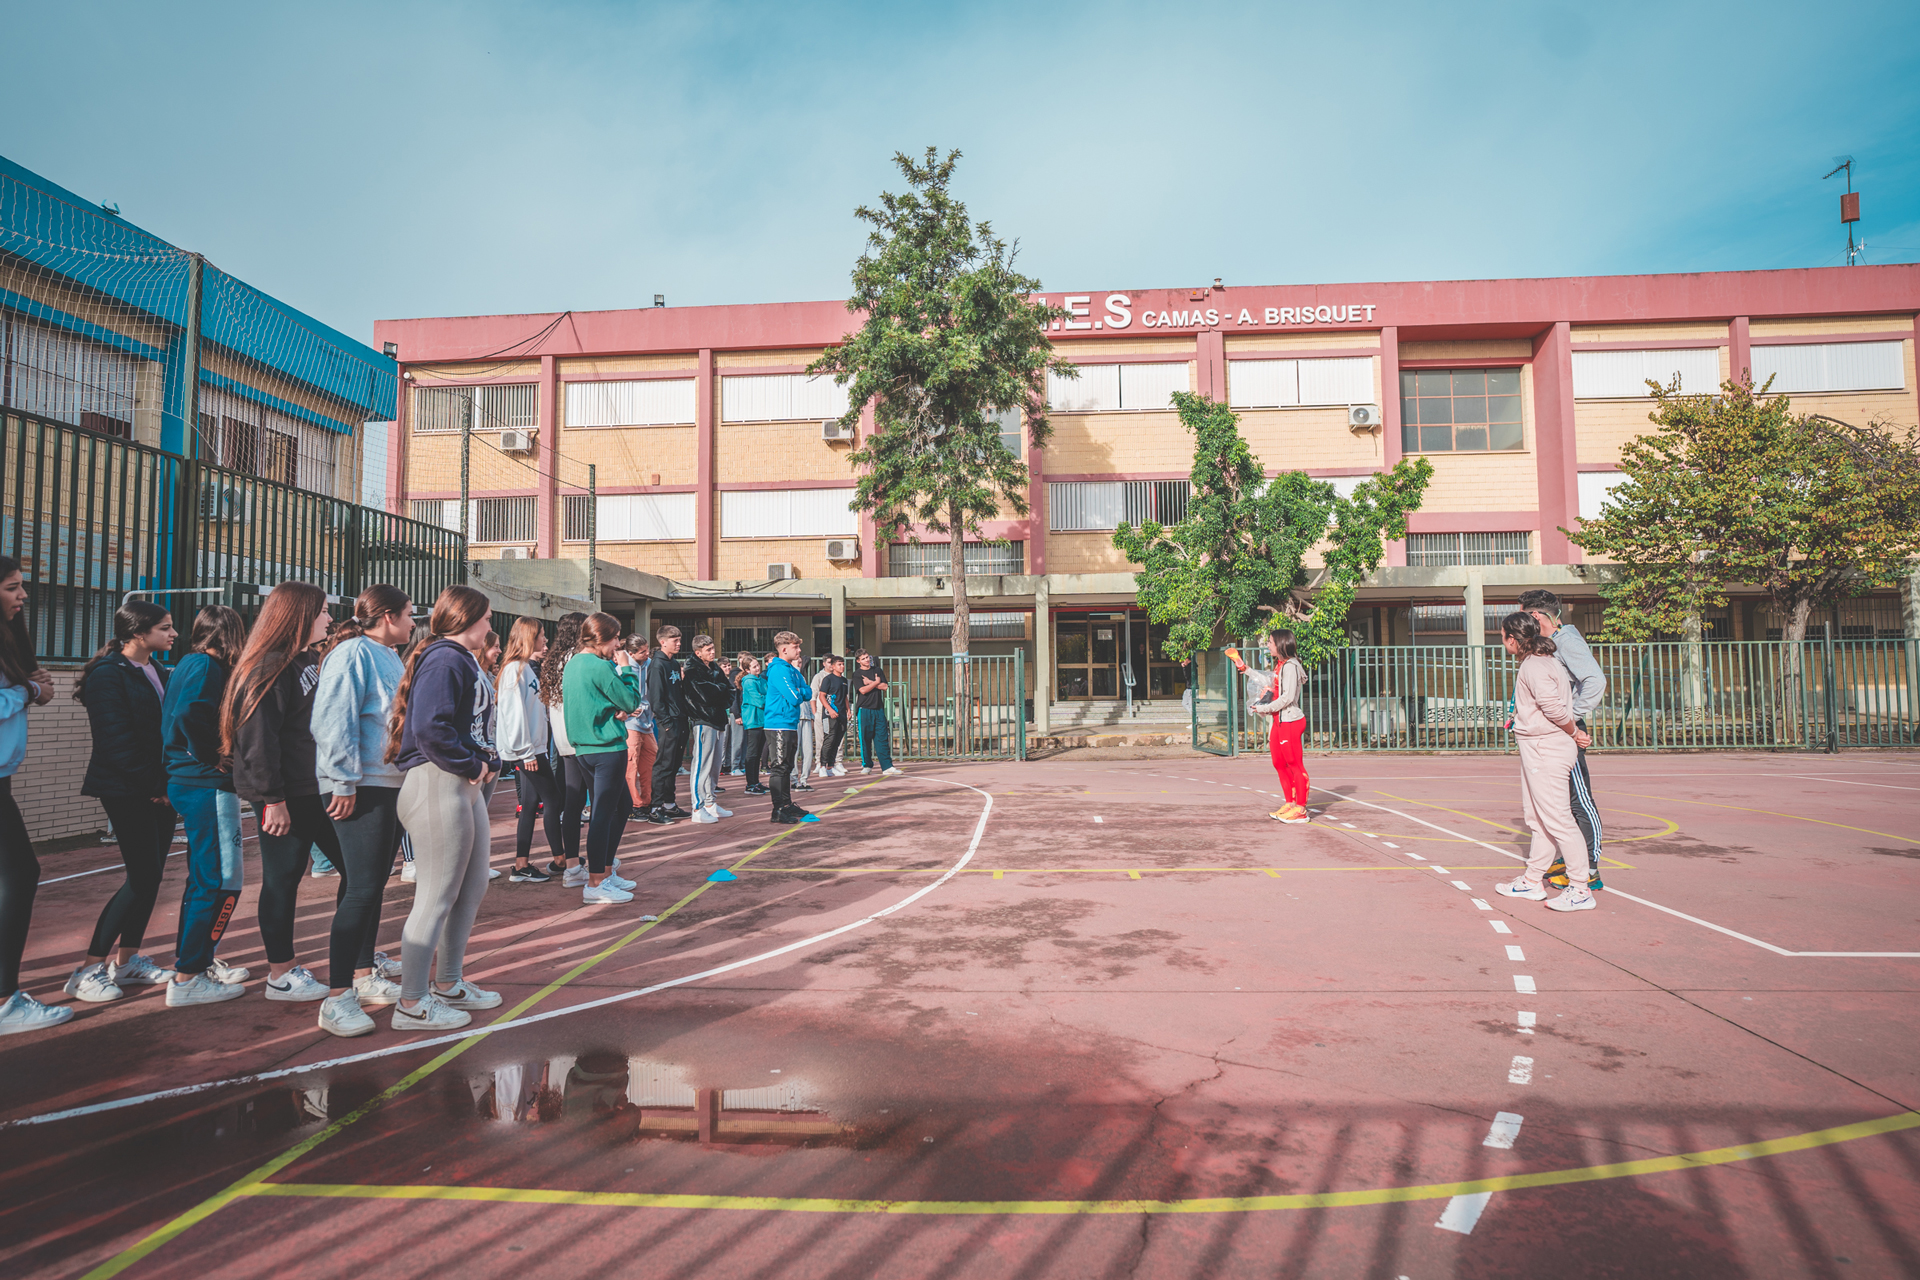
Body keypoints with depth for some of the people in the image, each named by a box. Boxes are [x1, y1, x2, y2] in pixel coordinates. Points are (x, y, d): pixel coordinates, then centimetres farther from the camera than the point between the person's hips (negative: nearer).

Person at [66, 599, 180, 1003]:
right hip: (126, 791, -8)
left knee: (151, 874, 10)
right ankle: (89, 970, 1)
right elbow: (116, 740, -16)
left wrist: (168, 781, 3)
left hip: (158, 788, 8)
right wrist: (153, 786, -13)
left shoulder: (159, 674, 14)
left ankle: (128, 960, 21)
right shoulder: (109, 674, -11)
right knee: (143, 876, -9)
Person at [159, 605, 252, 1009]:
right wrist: (211, 758, -15)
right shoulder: (207, 665, -12)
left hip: (188, 784, 10)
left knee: (204, 880, 20)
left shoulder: (189, 664, 15)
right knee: (222, 883, -5)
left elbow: (175, 719, 17)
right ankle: (187, 979, -1)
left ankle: (200, 960, 31)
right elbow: (188, 716, -27)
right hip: (208, 787, -10)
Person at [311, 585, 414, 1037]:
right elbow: (333, 721, -19)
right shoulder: (353, 654, -11)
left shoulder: (390, 658, 18)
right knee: (362, 889, -11)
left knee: (372, 885, 16)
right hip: (361, 788, -10)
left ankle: (363, 976, 27)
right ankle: (337, 997, -6)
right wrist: (345, 782, -21)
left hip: (391, 784, 10)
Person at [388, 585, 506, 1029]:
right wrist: (473, 764, -15)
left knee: (473, 886, 17)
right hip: (436, 782, -11)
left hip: (464, 785, 11)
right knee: (437, 896, -3)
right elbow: (430, 728, -26)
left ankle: (448, 983, 31)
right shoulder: (444, 659, -15)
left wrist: (486, 762, 3)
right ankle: (412, 1003, 9)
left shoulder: (463, 660, 16)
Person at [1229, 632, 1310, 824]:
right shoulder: (1280, 665, 15)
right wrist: (1245, 669, 30)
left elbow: (1287, 697, -20)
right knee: (1279, 763, 13)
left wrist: (1264, 708, -14)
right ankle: (1290, 804, 21)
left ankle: (1300, 810, 0)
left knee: (1295, 764, -5)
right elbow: (1268, 681, 31)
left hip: (1290, 720, -10)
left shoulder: (1290, 666, -15)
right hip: (1279, 721, 10)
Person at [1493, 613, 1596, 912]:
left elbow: (1554, 708, -23)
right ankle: (1533, 882, 25)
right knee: (1538, 819, 16)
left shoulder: (1533, 666, -17)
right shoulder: (1540, 661, 15)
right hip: (1538, 750, 11)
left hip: (1546, 750, -11)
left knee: (1557, 819, -7)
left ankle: (1580, 890, -1)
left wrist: (1574, 733, -9)